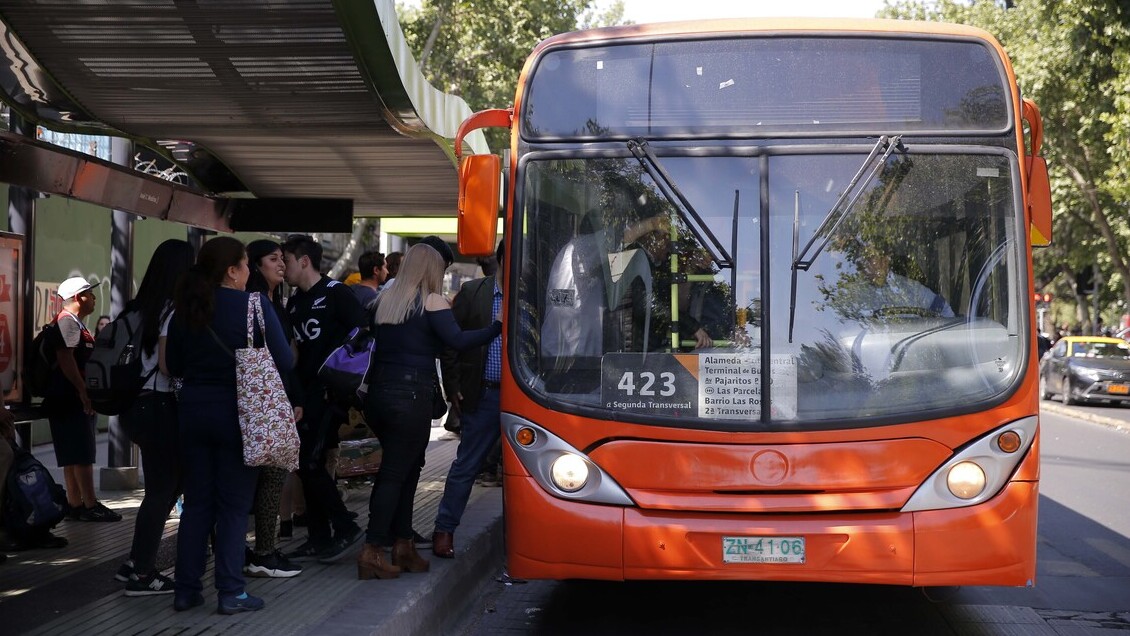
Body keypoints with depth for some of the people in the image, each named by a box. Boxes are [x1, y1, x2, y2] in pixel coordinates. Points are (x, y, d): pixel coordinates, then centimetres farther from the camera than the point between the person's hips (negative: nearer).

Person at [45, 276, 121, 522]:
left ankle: (76, 504, 12)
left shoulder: (77, 324, 20)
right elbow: (65, 358, -22)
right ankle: (90, 505, -10)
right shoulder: (67, 321, -12)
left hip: (77, 399, 10)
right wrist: (83, 391, -23)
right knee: (81, 455, -10)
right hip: (70, 399, -10)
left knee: (74, 456, 10)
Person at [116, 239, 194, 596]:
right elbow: (167, 364, -18)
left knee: (168, 484, 16)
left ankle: (136, 563, 18)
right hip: (158, 406, -8)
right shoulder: (172, 311, -13)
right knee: (162, 490, 1)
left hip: (136, 403, 8)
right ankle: (141, 574, 6)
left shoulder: (138, 308, 11)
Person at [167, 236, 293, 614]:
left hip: (193, 409, 5)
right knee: (233, 504, 3)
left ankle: (186, 589, 15)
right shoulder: (254, 306, -11)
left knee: (197, 502, 12)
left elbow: (174, 365, 11)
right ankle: (230, 593, 2)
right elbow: (284, 361, -11)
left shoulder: (185, 308, 3)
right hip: (236, 410, -4)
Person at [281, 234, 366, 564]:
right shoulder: (294, 303, 16)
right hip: (305, 394, 8)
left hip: (330, 392, -8)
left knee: (310, 463, -13)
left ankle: (345, 528, -1)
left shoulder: (335, 293, -7)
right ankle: (318, 539, 15)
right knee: (307, 465, 8)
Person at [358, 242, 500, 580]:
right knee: (396, 473, -2)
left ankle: (402, 545, 17)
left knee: (406, 468, 15)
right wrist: (497, 327, -13)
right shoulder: (431, 302, -6)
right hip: (411, 396, -6)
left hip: (379, 392, 6)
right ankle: (372, 552, -3)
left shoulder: (384, 300, 13)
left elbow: (376, 340, 14)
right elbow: (458, 341, -17)